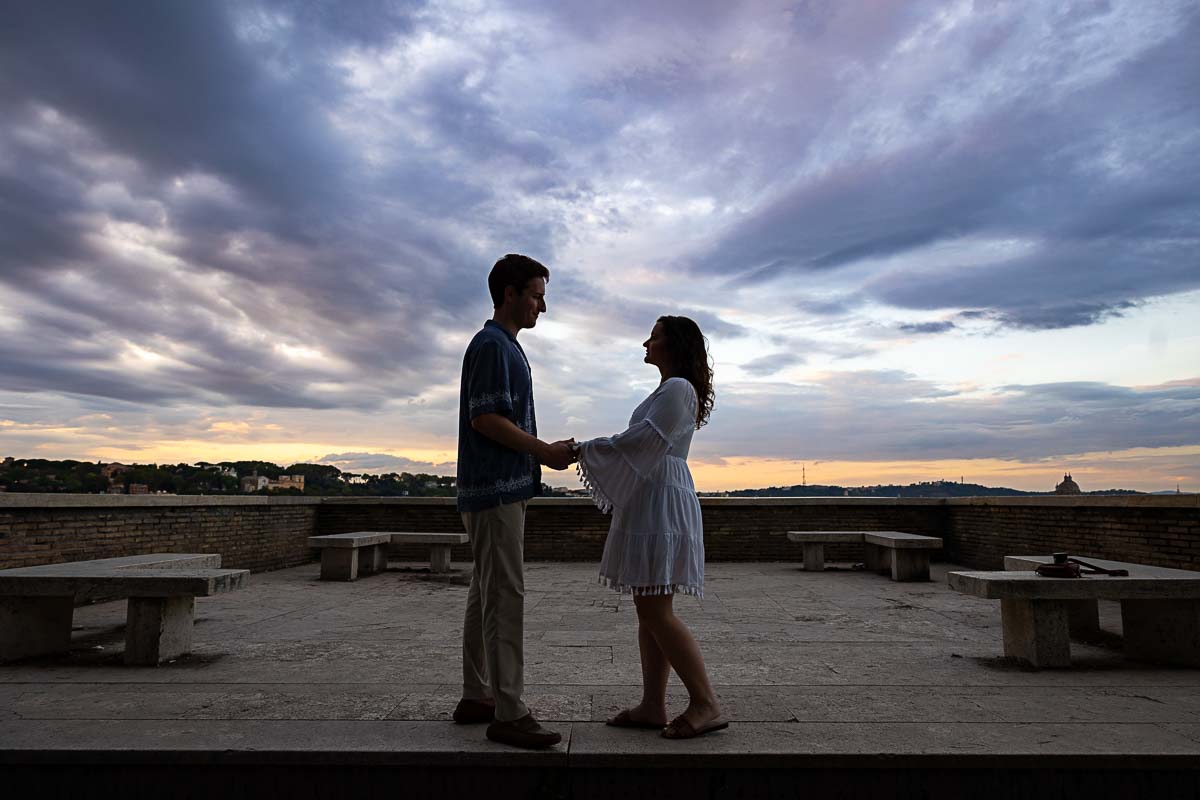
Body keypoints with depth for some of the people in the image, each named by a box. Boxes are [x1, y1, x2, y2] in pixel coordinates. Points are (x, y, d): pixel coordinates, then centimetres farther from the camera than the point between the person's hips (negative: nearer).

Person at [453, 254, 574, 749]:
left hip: (500, 489, 10)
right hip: (495, 490, -10)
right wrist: (546, 452, -12)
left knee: (486, 594, 12)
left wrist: (530, 471, 21)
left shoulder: (505, 347, 21)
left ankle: (476, 697, 21)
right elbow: (485, 418, -18)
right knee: (505, 597, -8)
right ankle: (508, 713, -1)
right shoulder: (492, 345, -10)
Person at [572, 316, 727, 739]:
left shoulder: (677, 388, -11)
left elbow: (643, 441, -18)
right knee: (649, 609, 10)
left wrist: (587, 449, -9)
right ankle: (652, 706, 16)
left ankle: (706, 704, 2)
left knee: (656, 612, -8)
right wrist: (591, 451, 15)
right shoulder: (670, 390, 22)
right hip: (650, 504, 10)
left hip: (661, 505, -10)